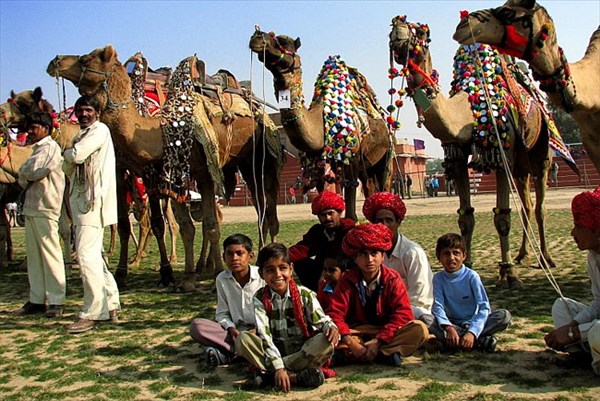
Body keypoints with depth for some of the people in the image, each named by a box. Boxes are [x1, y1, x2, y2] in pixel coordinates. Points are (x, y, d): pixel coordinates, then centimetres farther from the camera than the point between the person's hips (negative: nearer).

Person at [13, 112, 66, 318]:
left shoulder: (50, 148, -6)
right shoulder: (37, 149, 22)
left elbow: (33, 172, -17)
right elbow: (24, 176, 21)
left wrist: (24, 175, 2)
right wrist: (26, 178, 0)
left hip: (45, 209, -9)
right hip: (31, 208, 9)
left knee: (50, 255, -7)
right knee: (33, 256, 10)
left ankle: (56, 302, -3)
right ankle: (36, 300, 15)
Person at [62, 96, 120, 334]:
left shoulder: (100, 130, -6)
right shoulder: (81, 135, 22)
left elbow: (77, 155, -17)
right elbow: (68, 168, 20)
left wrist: (68, 152, 4)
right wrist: (71, 156, 1)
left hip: (93, 201, -10)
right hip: (80, 201, 10)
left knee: (87, 256, -13)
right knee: (93, 256, 12)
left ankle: (92, 313, -8)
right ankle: (110, 305, 21)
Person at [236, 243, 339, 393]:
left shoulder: (305, 294, -5)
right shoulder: (260, 298, -6)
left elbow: (321, 319, -6)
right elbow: (264, 334, -15)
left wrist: (331, 327, -32)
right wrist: (278, 367, -26)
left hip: (303, 352, 0)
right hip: (275, 352, 0)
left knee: (326, 342, -29)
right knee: (243, 338, -24)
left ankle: (269, 373, -28)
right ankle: (296, 377, -33)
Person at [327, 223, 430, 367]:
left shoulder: (392, 278, -6)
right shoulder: (347, 281, -6)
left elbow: (402, 313, -15)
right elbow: (335, 313, -15)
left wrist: (379, 341, -26)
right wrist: (350, 342, -31)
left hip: (386, 332, 1)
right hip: (357, 332, 0)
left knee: (420, 329, -27)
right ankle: (385, 354, -30)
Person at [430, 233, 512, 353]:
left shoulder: (471, 276, -12)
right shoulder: (438, 278, -6)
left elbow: (484, 307, -17)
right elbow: (438, 306, -14)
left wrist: (472, 332, -32)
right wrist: (449, 328, -34)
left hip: (474, 322, -1)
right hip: (452, 323, 1)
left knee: (505, 316, -26)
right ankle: (481, 341, -31)